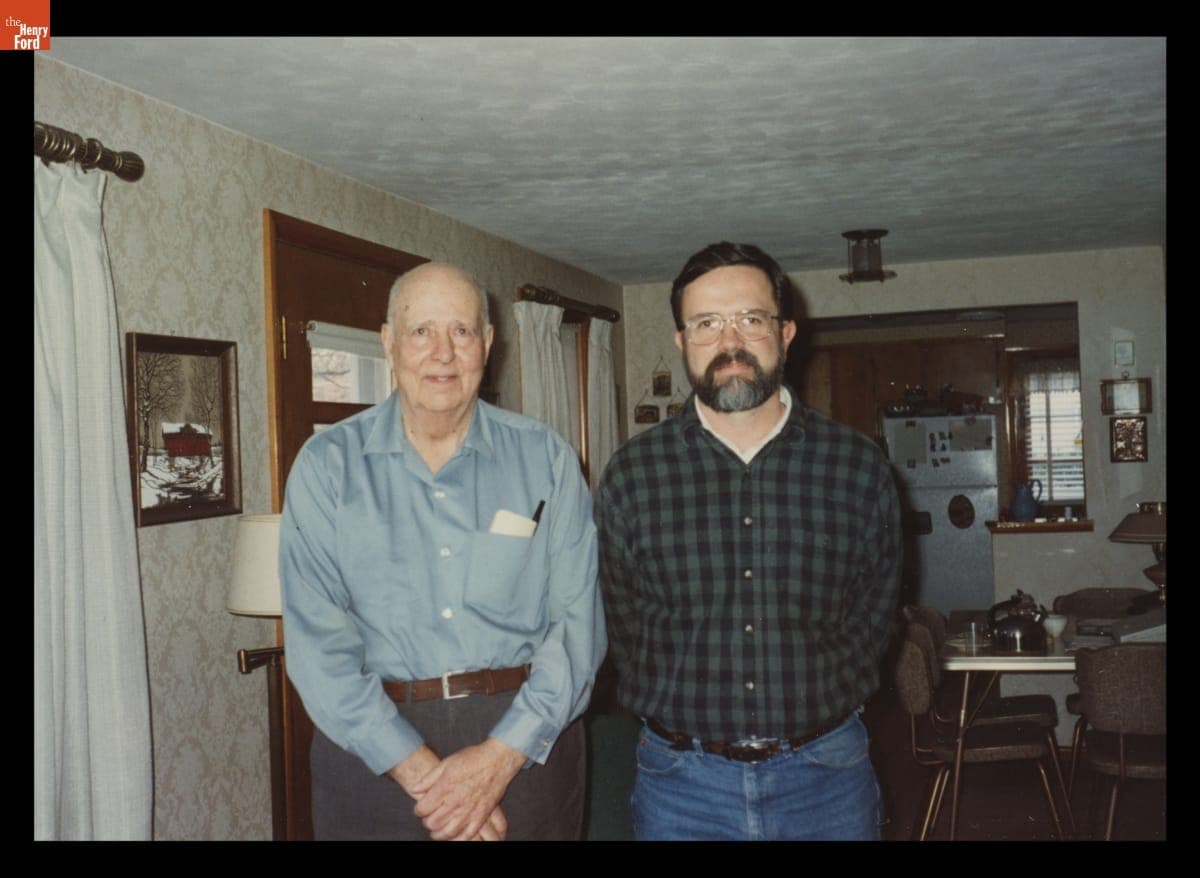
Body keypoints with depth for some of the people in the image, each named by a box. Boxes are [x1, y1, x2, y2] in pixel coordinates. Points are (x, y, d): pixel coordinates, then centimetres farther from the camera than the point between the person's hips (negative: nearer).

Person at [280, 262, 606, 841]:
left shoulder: (545, 459, 0)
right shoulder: (327, 465, -2)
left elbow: (577, 619, -5)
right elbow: (316, 637, -8)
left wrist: (502, 754, -15)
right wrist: (419, 768, -15)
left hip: (527, 745, 1)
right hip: (375, 747, 0)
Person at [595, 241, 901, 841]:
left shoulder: (859, 467, -3)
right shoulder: (631, 476, -5)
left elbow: (871, 620, 5)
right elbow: (622, 632, 2)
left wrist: (808, 705, 1)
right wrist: (693, 715, 0)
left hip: (827, 774, 1)